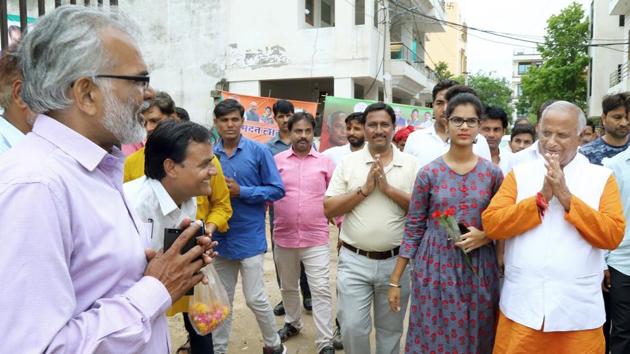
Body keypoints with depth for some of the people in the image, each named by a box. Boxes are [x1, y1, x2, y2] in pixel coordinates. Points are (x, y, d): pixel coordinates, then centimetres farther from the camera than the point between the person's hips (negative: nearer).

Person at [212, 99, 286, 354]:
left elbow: (277, 189, -6)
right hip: (219, 236, 3)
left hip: (249, 237, -3)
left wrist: (241, 191, -15)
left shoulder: (259, 151, -7)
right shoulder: (209, 154, 1)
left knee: (255, 298, 2)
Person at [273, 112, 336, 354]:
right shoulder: (276, 161, 2)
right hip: (283, 238, 2)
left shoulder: (325, 162, 1)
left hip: (316, 239, -1)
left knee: (321, 290, -2)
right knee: (288, 287, 19)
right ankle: (292, 323, 42)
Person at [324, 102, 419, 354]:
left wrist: (388, 188, -15)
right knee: (352, 328, 3)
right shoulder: (348, 163, 0)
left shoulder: (411, 165, 0)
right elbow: (328, 210, -4)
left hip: (396, 261, 1)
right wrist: (364, 189, -15)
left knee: (390, 330, 16)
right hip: (354, 261, 0)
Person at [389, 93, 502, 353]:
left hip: (479, 271, 1)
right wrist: (395, 280, -2)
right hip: (436, 268, -1)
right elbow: (413, 228, -1)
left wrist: (484, 236, -13)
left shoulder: (492, 173, 1)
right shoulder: (429, 173, -4)